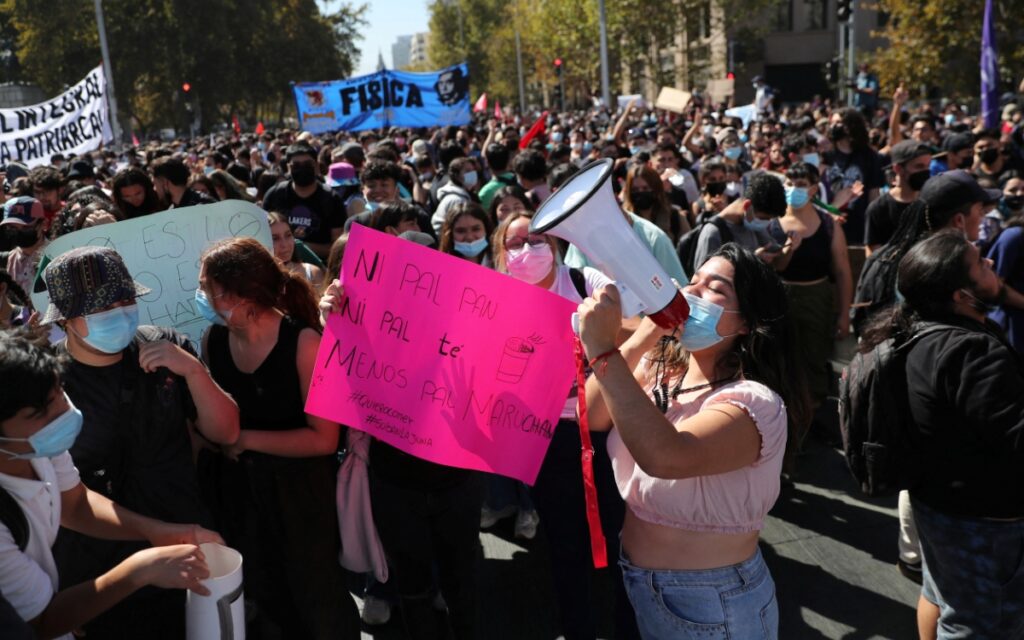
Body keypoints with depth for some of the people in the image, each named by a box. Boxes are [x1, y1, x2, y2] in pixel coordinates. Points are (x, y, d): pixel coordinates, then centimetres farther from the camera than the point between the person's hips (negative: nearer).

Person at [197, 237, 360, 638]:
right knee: (264, 597, 25)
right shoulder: (213, 340, -6)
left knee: (317, 598, 14)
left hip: (299, 492, -5)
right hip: (238, 493, 5)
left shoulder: (303, 342, -23)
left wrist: (246, 440, -19)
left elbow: (323, 439, -23)